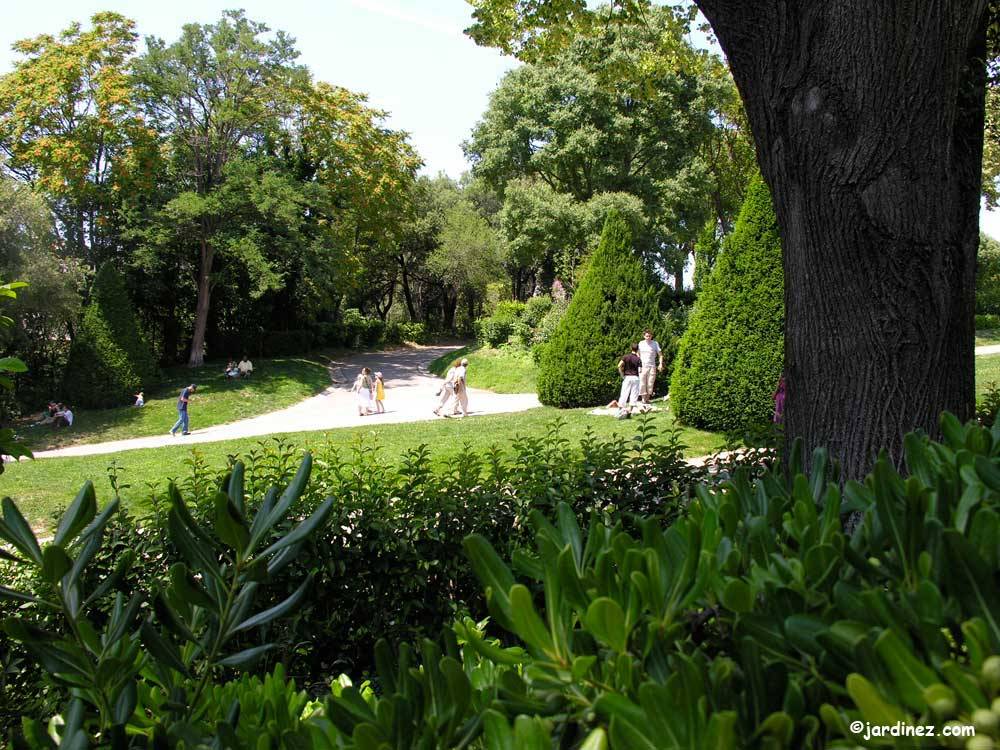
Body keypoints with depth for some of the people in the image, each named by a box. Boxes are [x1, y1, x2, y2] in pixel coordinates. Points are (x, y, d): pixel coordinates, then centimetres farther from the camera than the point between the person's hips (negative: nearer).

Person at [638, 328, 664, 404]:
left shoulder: (655, 343, 2)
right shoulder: (641, 343, 6)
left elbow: (660, 355, 5)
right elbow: (638, 354, 16)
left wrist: (660, 364, -7)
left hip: (652, 366, 0)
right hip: (642, 366, 0)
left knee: (650, 383, 1)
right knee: (642, 383, -4)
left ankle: (648, 398, 11)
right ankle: (643, 398, 4)